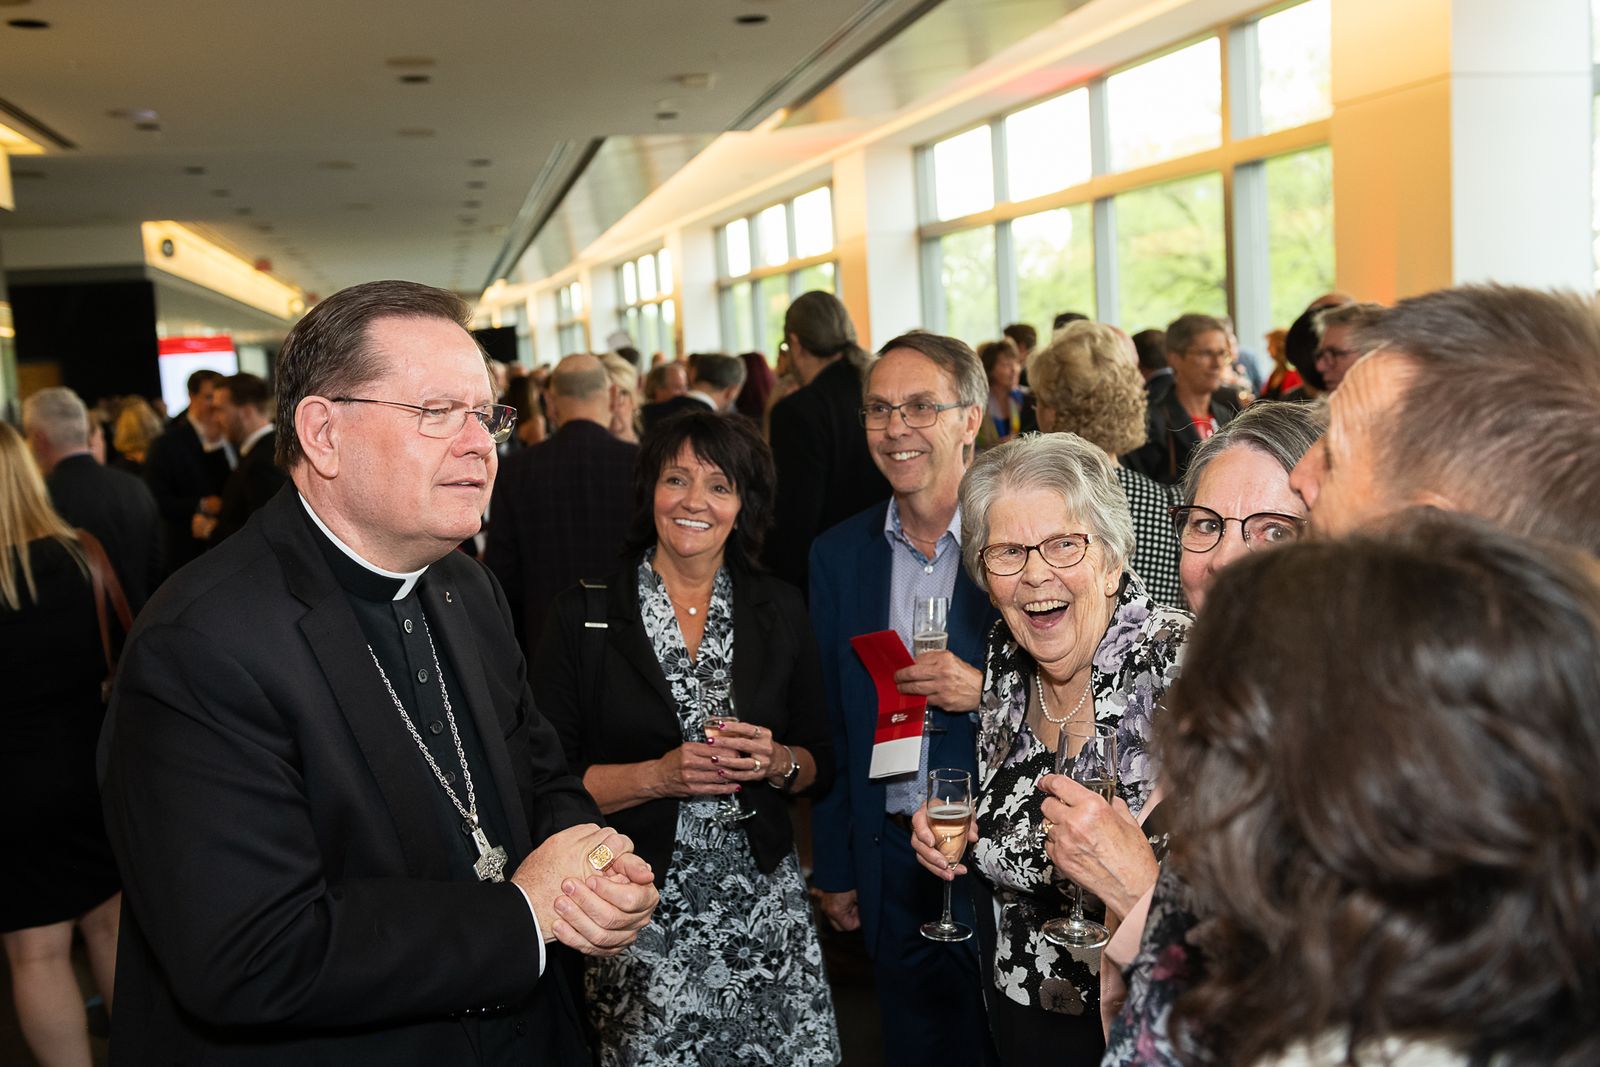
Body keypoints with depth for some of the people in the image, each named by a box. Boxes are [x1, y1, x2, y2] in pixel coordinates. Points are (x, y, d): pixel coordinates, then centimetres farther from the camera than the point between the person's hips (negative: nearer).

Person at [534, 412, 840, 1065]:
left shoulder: (780, 612, 5)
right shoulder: (586, 615, -3)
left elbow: (820, 765, 10)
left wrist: (776, 762, -10)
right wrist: (659, 776, -17)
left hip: (763, 906, 2)